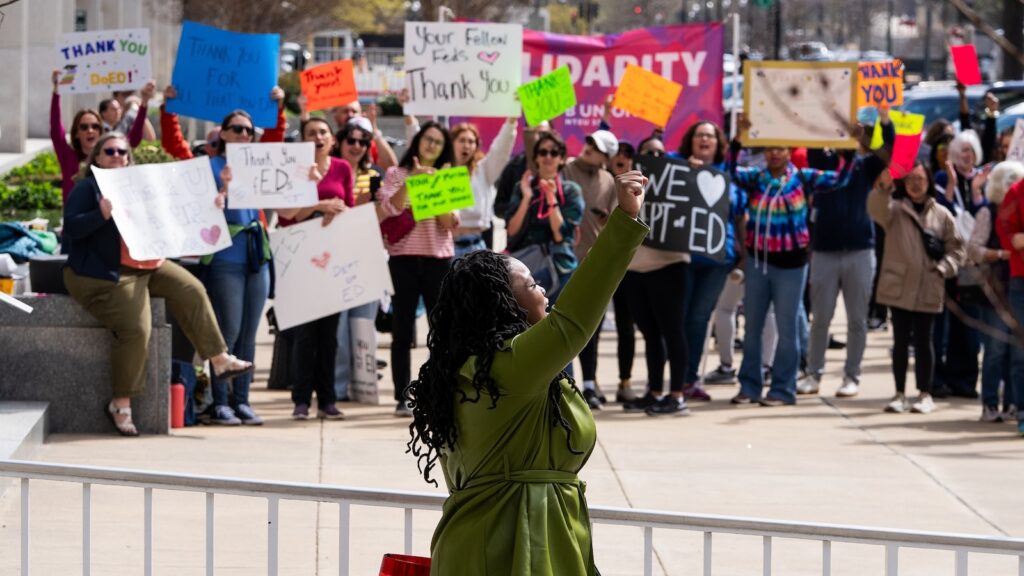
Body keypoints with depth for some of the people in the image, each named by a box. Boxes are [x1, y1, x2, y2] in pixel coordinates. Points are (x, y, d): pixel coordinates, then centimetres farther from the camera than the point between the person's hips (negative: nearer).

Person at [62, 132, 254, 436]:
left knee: (191, 290, -9)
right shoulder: (86, 188, -3)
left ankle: (220, 359, 0)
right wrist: (102, 214, -31)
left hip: (147, 265, 7)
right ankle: (121, 404, -12)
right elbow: (71, 228, -16)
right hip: (105, 275, -7)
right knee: (136, 329, -22)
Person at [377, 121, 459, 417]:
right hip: (404, 258, -2)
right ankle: (403, 398, 2)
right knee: (403, 331, -1)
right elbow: (390, 208, -10)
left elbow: (449, 224, 2)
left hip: (438, 258, 2)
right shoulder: (396, 174, 8)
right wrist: (411, 180, -14)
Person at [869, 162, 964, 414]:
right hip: (898, 287, 0)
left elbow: (956, 248, 10)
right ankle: (900, 393, 11)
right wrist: (884, 187, -40)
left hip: (929, 289, 0)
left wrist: (942, 269, -7)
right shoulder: (895, 209, 3)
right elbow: (877, 209, -20)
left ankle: (925, 394, 9)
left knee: (923, 340, 4)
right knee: (901, 340, 5)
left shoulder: (941, 215, 6)